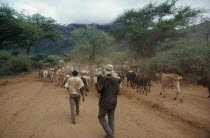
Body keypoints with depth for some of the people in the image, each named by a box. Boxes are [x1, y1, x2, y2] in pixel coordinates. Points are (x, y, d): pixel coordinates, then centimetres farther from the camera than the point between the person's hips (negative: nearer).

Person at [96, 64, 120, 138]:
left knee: (101, 117, 11)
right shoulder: (116, 80, 1)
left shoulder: (103, 79, -14)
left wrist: (98, 81, -6)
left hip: (105, 102, -5)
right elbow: (117, 91, 5)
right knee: (111, 118, 16)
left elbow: (99, 90, -17)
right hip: (113, 102, 5)